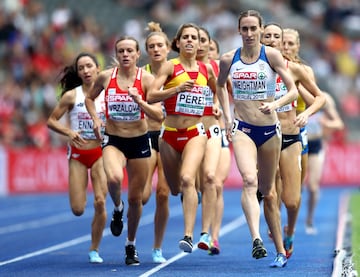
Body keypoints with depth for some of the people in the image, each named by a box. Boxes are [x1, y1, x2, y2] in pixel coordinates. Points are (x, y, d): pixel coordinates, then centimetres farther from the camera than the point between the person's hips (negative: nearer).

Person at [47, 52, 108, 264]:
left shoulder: (107, 94, -2)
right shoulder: (72, 96, -3)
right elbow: (52, 121, 1)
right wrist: (69, 132, -15)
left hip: (100, 152, 0)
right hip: (78, 154, 0)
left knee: (100, 202, -12)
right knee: (78, 209, -3)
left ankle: (95, 249, 6)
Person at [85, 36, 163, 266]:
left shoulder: (146, 79, -8)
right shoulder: (106, 77, -3)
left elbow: (159, 116, -12)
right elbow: (90, 98, 16)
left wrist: (139, 101, -27)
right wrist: (95, 118, -1)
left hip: (139, 141, 0)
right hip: (113, 140, 0)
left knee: (135, 198, 7)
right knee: (114, 178, -32)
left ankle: (131, 245, 29)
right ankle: (117, 209, 3)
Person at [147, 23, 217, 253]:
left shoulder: (206, 69, 6)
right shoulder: (170, 67, -3)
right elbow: (151, 96, -14)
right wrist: (177, 89, -24)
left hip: (195, 133, 0)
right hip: (170, 133, 1)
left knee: (187, 179, -24)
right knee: (174, 189, 13)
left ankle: (188, 236, -30)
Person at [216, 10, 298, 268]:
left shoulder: (272, 55, -6)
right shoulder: (228, 59, 1)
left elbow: (293, 91, -8)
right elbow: (220, 86, 21)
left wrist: (275, 104, -27)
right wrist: (227, 116, 10)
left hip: (269, 129, 0)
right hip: (242, 129, 0)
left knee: (268, 190, 11)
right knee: (249, 180, -25)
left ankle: (281, 250, 23)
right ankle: (256, 239, -37)